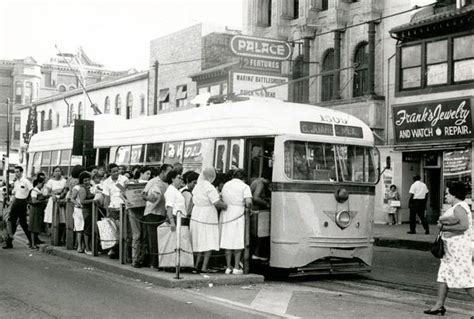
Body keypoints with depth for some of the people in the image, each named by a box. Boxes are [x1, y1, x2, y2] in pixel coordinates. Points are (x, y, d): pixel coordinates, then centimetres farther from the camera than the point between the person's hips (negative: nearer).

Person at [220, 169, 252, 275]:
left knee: (227, 242, 9)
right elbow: (248, 202, -17)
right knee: (238, 242, 5)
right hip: (238, 216, -5)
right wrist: (248, 206, 3)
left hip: (226, 215, 5)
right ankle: (236, 267, 4)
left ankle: (228, 267, 9)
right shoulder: (244, 187, -6)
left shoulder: (226, 185, 12)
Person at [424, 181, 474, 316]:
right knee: (443, 276, 12)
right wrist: (444, 220, -14)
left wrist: (446, 227, -17)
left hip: (459, 250, -11)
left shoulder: (459, 208, -14)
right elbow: (441, 219, 8)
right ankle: (439, 306, 17)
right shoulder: (455, 208, 17)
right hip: (451, 249, 11)